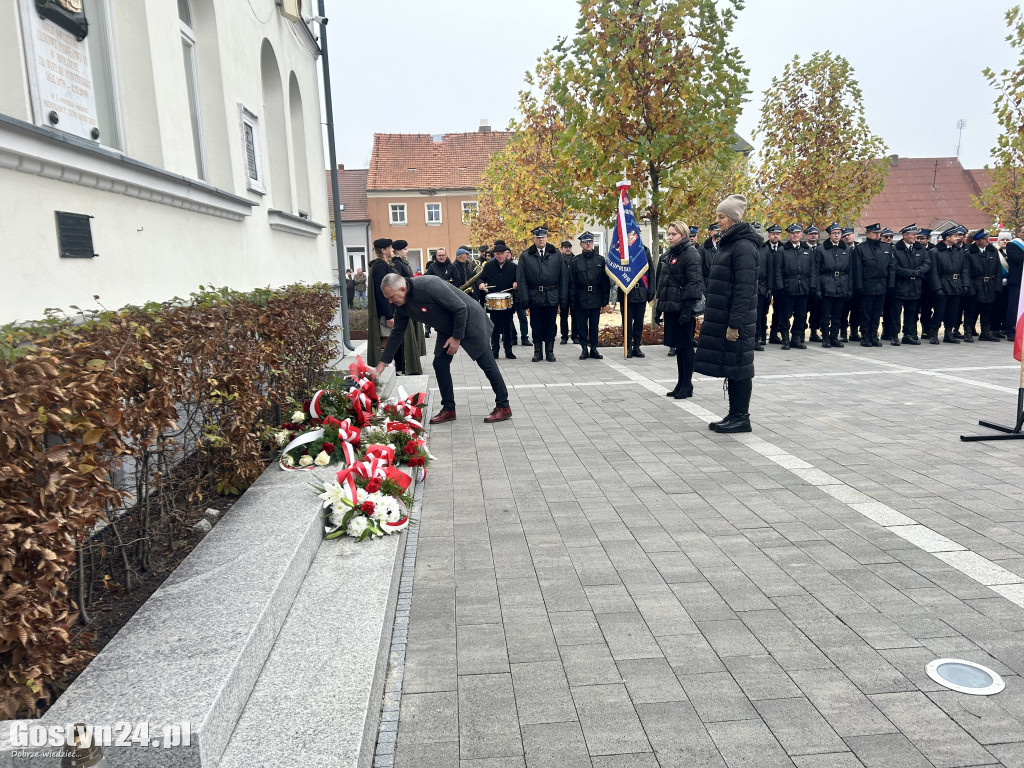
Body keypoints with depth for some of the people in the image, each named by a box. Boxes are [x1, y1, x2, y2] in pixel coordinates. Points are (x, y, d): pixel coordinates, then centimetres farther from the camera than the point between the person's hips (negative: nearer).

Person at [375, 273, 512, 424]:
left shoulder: (429, 285, -32)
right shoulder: (402, 306, -7)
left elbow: (460, 308, -28)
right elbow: (397, 334, 5)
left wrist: (457, 337, -20)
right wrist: (382, 363, 3)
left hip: (469, 320, -8)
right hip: (447, 329, 8)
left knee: (486, 364, -2)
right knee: (440, 364, 1)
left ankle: (503, 407, 8)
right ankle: (448, 409, 13)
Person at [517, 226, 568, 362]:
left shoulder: (556, 254, 6)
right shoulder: (525, 256, 3)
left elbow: (563, 277, 4)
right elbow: (521, 279, 0)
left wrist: (563, 297, -2)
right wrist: (525, 299, -8)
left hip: (552, 298, 1)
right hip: (535, 298, 0)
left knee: (550, 326, 7)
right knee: (536, 326, 6)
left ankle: (550, 351, 19)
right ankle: (538, 352, 17)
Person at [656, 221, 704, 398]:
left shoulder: (690, 254, -10)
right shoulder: (670, 254, 17)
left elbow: (693, 283, -17)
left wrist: (687, 309, -23)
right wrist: (660, 306, 19)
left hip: (683, 308, -9)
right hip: (671, 308, 9)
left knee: (685, 345, -2)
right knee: (678, 346, 13)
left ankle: (687, 385, 6)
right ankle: (681, 384, 20)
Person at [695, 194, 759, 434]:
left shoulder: (744, 247, -14)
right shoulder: (728, 243, 15)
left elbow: (744, 289, -20)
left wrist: (735, 323, -22)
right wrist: (710, 314, 19)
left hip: (735, 319, -9)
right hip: (721, 316, 9)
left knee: (738, 367, -1)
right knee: (729, 367, 13)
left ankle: (742, 418, 8)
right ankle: (734, 415, 21)